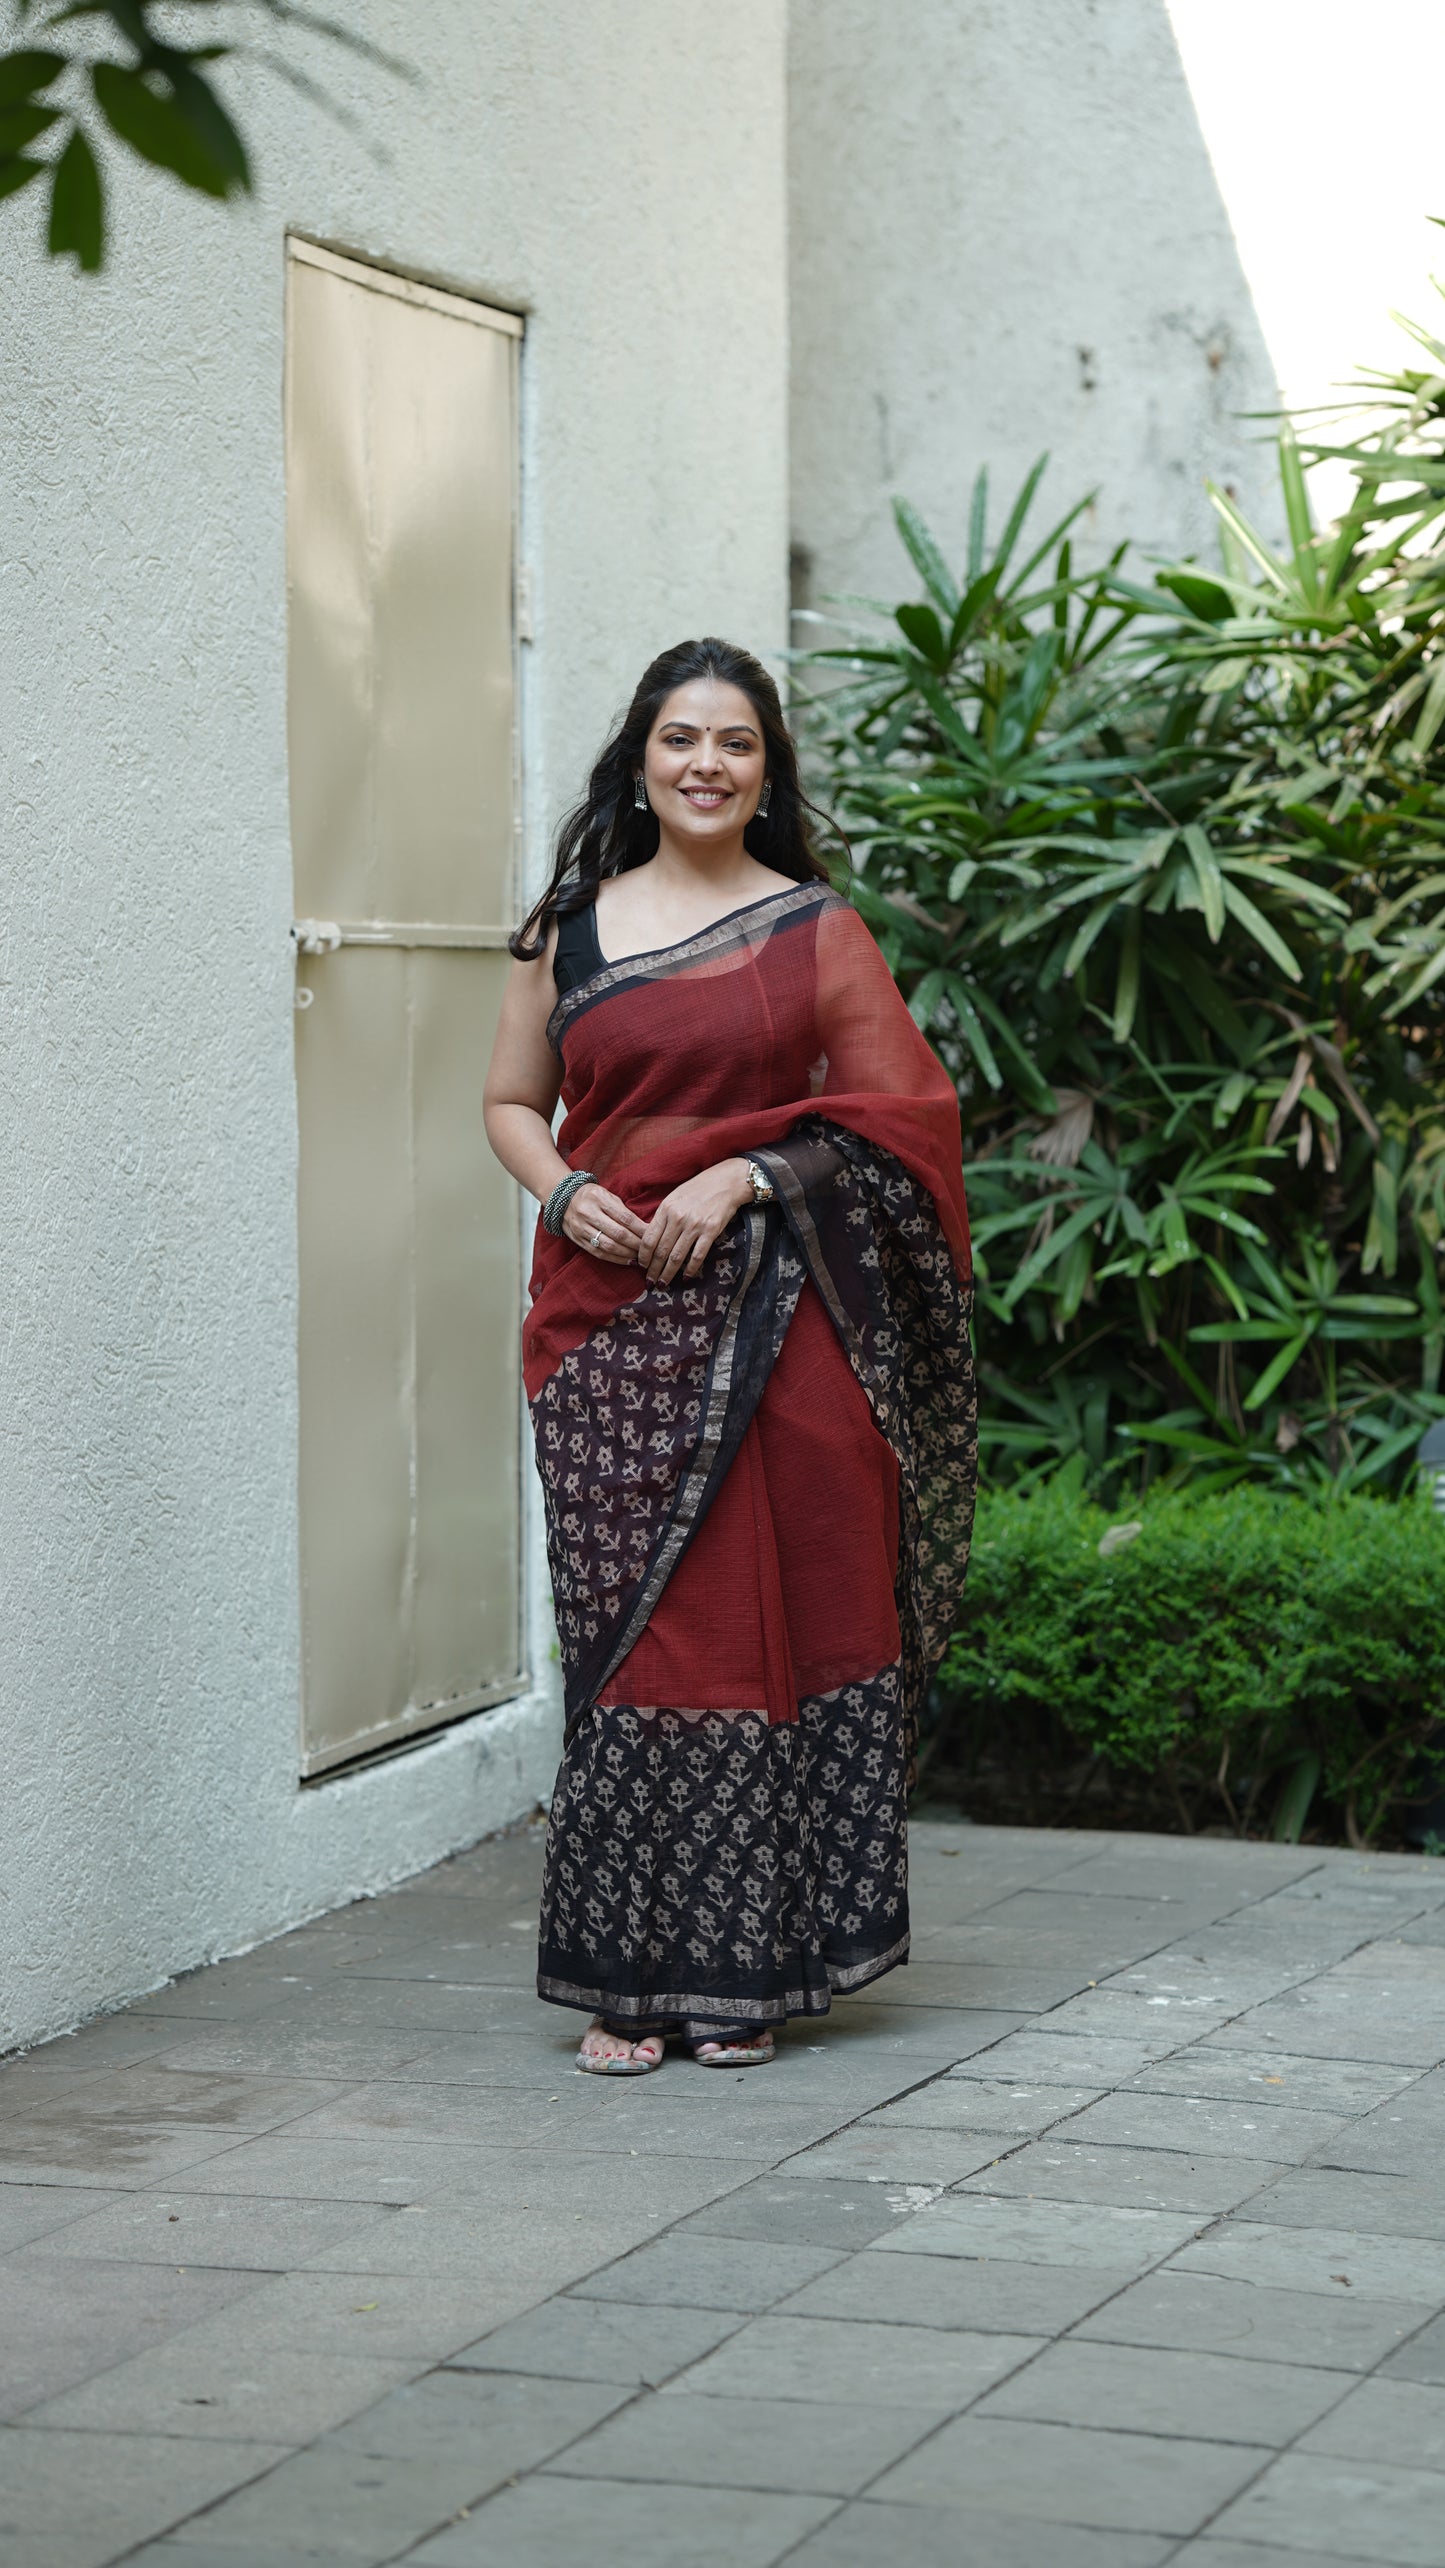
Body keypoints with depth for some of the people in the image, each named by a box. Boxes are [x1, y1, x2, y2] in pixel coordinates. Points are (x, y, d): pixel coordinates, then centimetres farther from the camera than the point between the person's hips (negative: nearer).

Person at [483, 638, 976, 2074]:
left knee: (769, 1617, -2)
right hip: (611, 1318, 1)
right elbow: (512, 1104, 16)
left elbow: (896, 1107, 0)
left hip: (775, 1315, -1)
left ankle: (743, 1970, 8)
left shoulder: (816, 930, 6)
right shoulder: (570, 929, 11)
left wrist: (745, 1175, -13)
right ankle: (626, 1978, 5)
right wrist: (564, 1192, -4)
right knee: (627, 1626, -1)